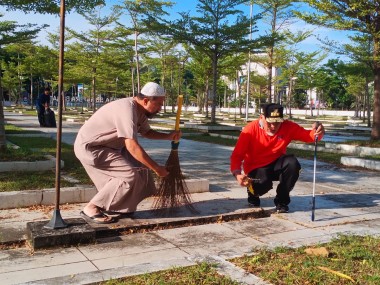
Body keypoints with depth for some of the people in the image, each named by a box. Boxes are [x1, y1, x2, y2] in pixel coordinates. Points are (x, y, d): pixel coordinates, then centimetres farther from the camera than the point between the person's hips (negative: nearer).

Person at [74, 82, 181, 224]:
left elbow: (146, 132, 19)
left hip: (106, 146, 10)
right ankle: (91, 208, -9)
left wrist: (168, 136, 2)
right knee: (130, 175, -18)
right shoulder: (127, 110, -29)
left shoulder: (139, 110, 1)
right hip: (89, 147, -10)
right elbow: (132, 146, -35)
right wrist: (156, 168, -30)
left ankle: (114, 206, 16)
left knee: (140, 170, 6)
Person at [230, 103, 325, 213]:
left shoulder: (288, 126, -12)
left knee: (293, 163, -28)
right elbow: (237, 155, -22)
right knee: (264, 183, -35)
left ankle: (281, 200, -5)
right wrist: (237, 174, -39)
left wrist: (317, 132, -36)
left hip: (276, 165, 3)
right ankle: (253, 192, 7)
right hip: (256, 167, -3)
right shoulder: (251, 129, -21)